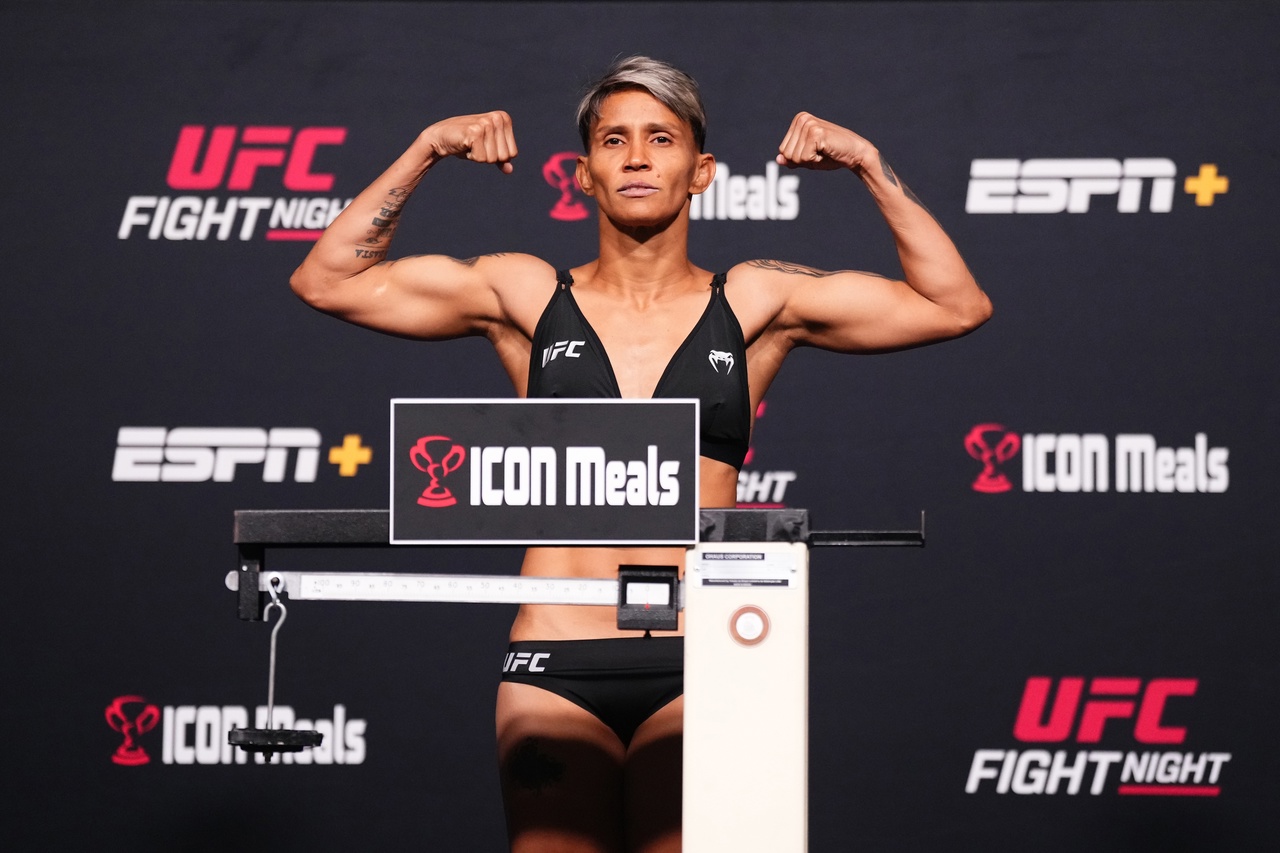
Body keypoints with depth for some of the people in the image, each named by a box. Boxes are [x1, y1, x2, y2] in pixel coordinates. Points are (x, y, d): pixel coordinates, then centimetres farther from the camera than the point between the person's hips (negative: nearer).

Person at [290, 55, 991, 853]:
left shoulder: (752, 302, 11)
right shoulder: (528, 296, 12)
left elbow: (957, 305, 11)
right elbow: (326, 280, 12)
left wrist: (869, 163, 7)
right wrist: (426, 152, 7)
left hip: (697, 667, -1)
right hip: (558, 667, 1)